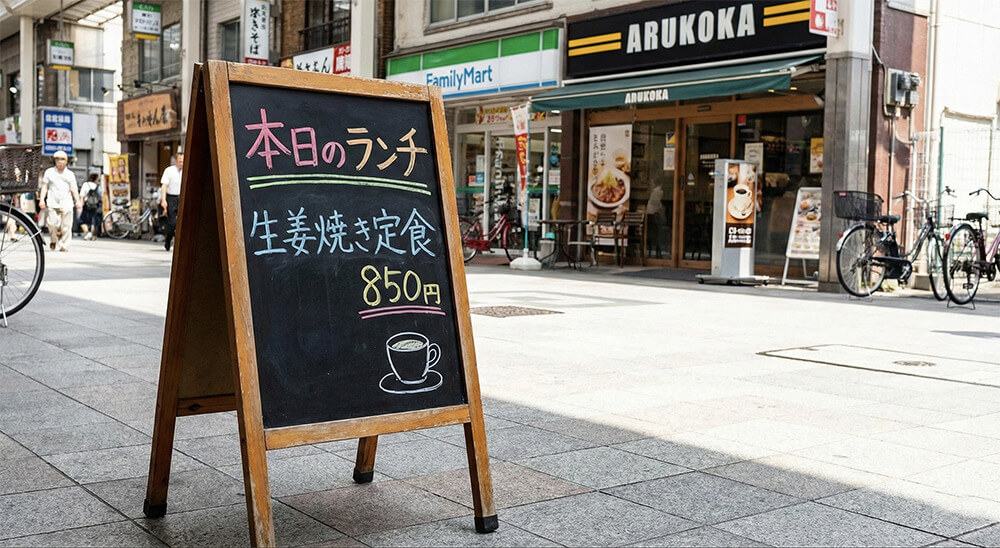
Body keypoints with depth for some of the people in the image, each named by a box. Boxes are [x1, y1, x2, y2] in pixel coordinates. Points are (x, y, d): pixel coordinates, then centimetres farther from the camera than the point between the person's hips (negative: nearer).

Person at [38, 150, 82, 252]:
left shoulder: (70, 174, 15)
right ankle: (53, 240, 15)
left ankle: (64, 245, 2)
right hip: (52, 203, 0)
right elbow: (44, 187, 14)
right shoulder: (49, 172, 16)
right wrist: (41, 199, 2)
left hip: (66, 203, 0)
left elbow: (73, 189, 11)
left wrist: (78, 201, -3)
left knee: (66, 226, -4)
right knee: (52, 223, -11)